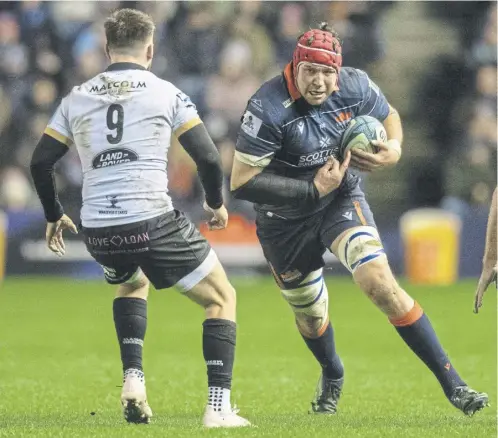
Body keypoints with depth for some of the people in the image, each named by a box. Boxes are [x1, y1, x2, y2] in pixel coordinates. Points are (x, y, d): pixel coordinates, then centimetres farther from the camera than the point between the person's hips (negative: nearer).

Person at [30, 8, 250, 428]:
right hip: (153, 222, -4)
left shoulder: (77, 98, 12)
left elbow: (40, 161, 13)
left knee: (133, 281, 38)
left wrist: (55, 216, 28)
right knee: (222, 299, 13)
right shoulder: (166, 94, 2)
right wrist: (217, 203, 17)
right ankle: (219, 406, -1)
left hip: (98, 232, 4)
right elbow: (208, 157, -2)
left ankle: (133, 379, 18)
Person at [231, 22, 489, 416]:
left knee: (382, 284, -21)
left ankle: (451, 383, -18)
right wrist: (313, 189, -30)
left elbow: (389, 116, 7)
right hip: (285, 220, -1)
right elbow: (242, 183, -28)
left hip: (342, 202, 1)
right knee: (310, 314, 17)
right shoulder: (269, 109, -29)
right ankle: (332, 377, 52)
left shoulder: (356, 87, -16)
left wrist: (394, 149, -17)